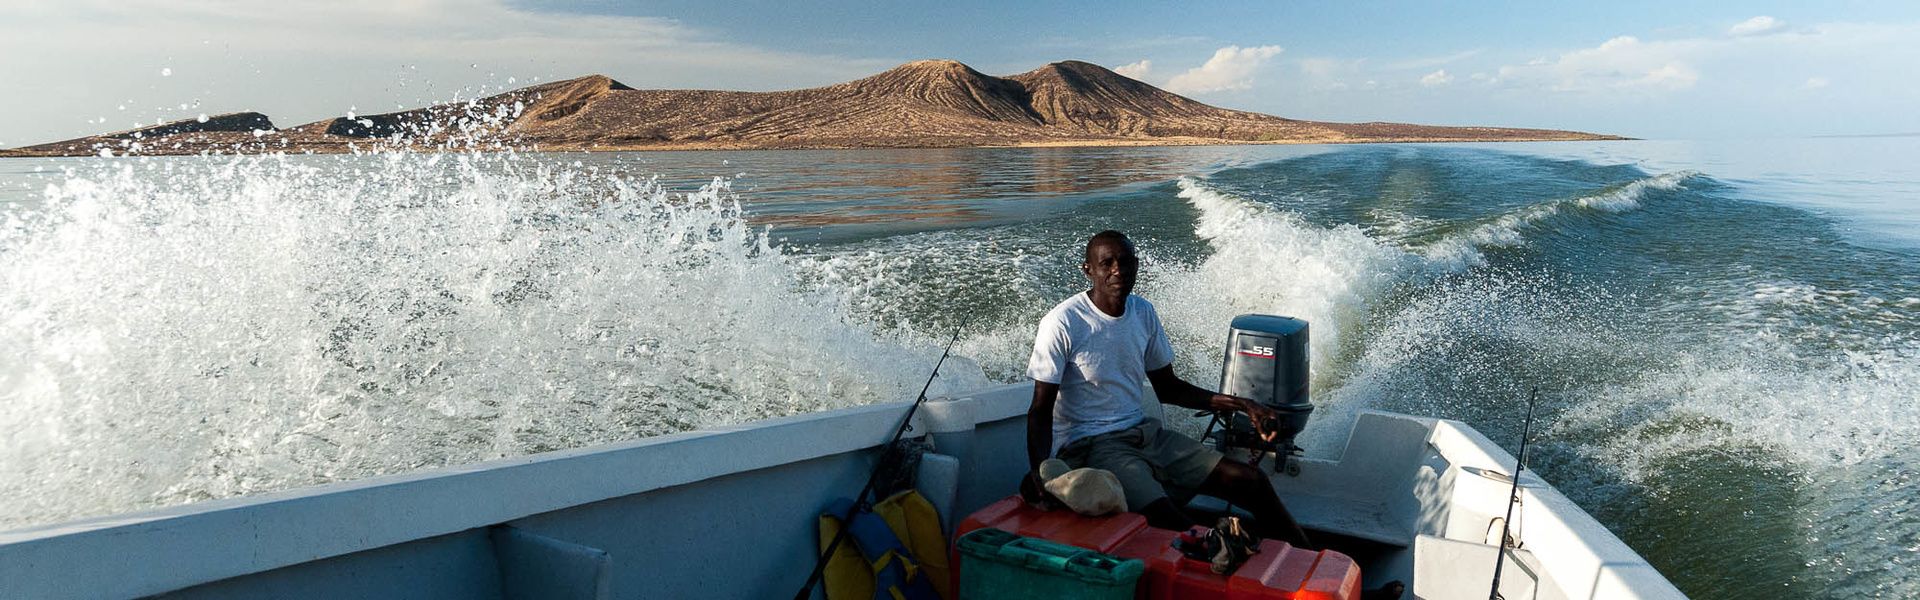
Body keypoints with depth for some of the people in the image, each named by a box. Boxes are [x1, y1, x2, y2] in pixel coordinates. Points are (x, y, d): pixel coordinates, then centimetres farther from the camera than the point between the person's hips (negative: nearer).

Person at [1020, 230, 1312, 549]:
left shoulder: (1144, 313, 6)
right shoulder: (1062, 323, -14)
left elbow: (1168, 388, 17)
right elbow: (1041, 409, -12)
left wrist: (1242, 405, 10)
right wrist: (1038, 469, -30)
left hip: (1144, 433, 7)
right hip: (1090, 446, -7)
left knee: (1251, 480, -1)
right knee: (1167, 521, -30)